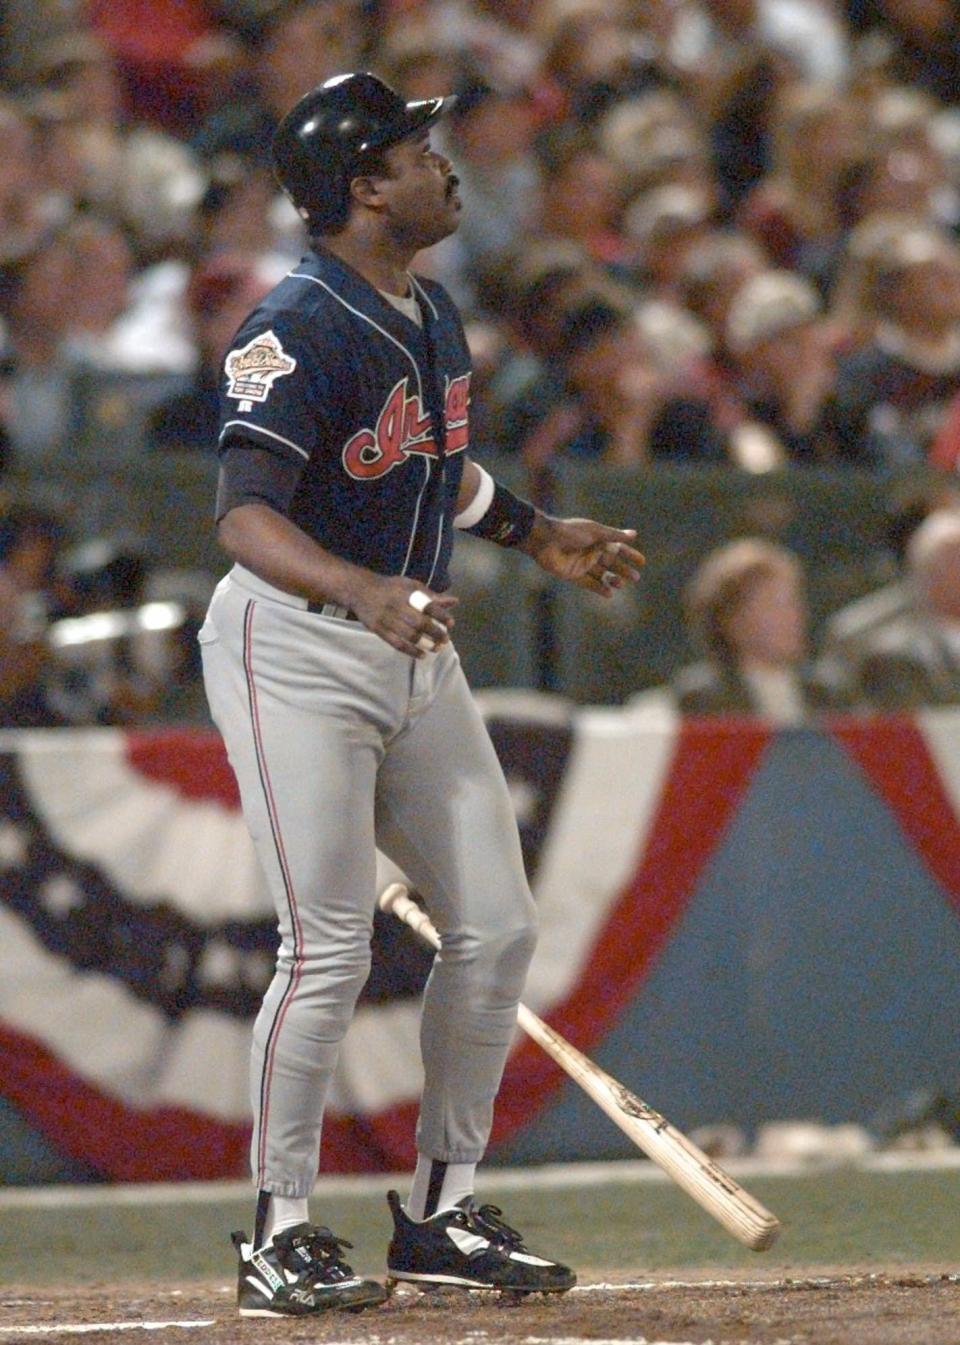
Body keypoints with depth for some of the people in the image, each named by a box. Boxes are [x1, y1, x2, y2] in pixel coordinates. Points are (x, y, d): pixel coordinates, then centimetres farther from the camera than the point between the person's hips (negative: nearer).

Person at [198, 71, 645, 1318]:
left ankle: (442, 1210, 18)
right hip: (295, 649, -9)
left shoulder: (433, 316, 10)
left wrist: (541, 537, 29)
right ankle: (281, 1233, 2)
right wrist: (368, 594, -44)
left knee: (496, 928, 6)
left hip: (414, 652, 9)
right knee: (330, 946, -11)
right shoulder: (299, 329, -19)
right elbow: (246, 518, -29)